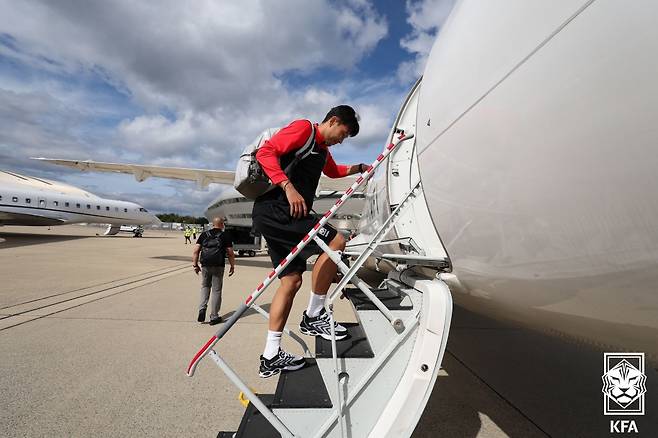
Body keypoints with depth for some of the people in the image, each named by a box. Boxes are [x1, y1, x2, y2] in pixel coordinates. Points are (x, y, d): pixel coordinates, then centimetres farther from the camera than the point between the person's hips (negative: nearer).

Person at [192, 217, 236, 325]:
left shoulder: (204, 234, 9)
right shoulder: (225, 236, 2)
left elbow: (196, 251, 5)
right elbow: (230, 253, 0)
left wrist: (195, 265, 12)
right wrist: (232, 266, 9)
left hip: (205, 266, 3)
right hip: (218, 266, -2)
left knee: (205, 287, 21)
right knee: (216, 290, 6)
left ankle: (202, 308, 4)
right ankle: (214, 317, 12)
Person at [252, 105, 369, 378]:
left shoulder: (323, 150, 26)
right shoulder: (303, 128, -2)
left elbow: (332, 171, 49)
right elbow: (265, 152, -15)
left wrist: (357, 168, 42)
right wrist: (289, 187, -25)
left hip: (274, 217, 10)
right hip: (275, 209, -10)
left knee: (292, 280, 5)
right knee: (335, 242, -14)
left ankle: (271, 357, 13)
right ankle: (313, 317, -3)